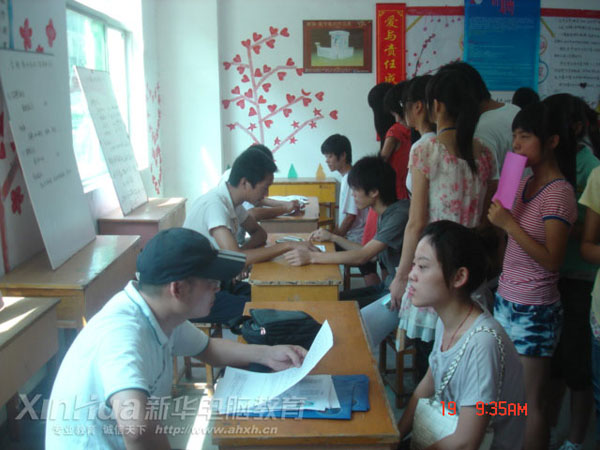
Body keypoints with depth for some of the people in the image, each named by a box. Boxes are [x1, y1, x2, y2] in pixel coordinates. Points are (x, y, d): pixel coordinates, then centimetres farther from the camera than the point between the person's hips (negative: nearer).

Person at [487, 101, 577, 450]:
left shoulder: (559, 193, -15)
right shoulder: (525, 183, 9)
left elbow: (552, 260, -22)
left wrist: (509, 224, -24)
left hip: (535, 310, -7)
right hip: (507, 300, 8)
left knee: (533, 401, 3)